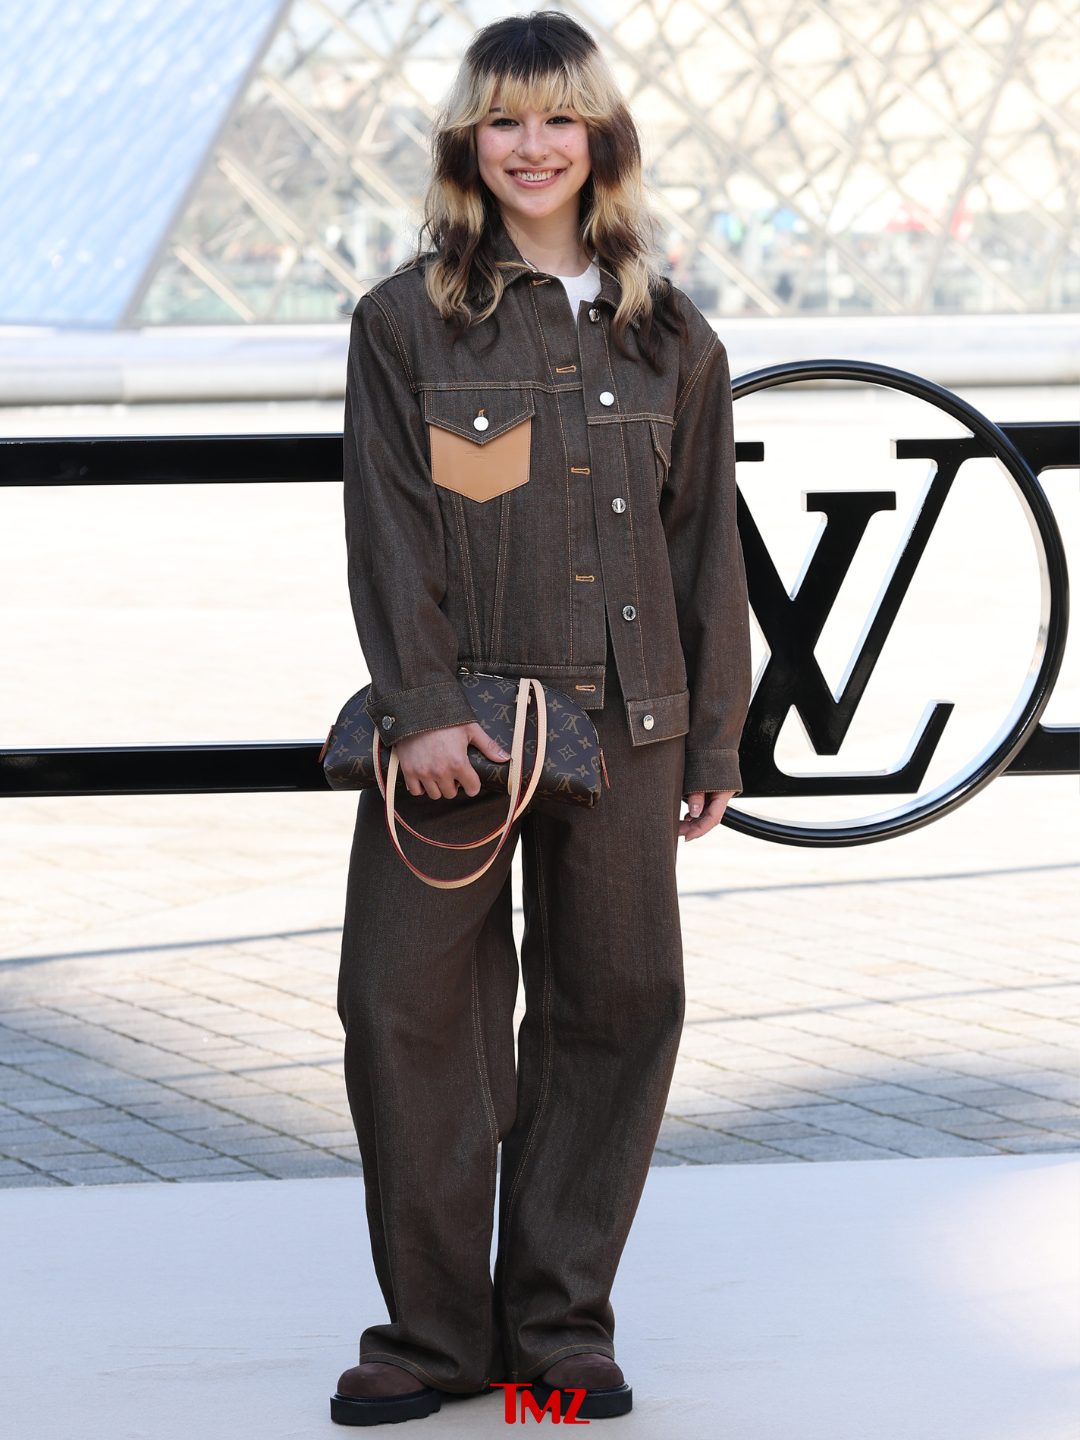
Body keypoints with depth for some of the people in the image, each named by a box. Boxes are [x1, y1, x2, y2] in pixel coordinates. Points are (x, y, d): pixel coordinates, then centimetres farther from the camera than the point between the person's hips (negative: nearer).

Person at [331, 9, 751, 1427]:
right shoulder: (405, 321, 3)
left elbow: (706, 543, 11)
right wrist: (422, 706, -13)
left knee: (617, 1005, 4)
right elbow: (388, 527, -3)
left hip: (621, 720, 2)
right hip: (453, 716, -2)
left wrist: (714, 735, 9)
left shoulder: (668, 336, 10)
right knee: (410, 1003, -3)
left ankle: (558, 1323, 15)